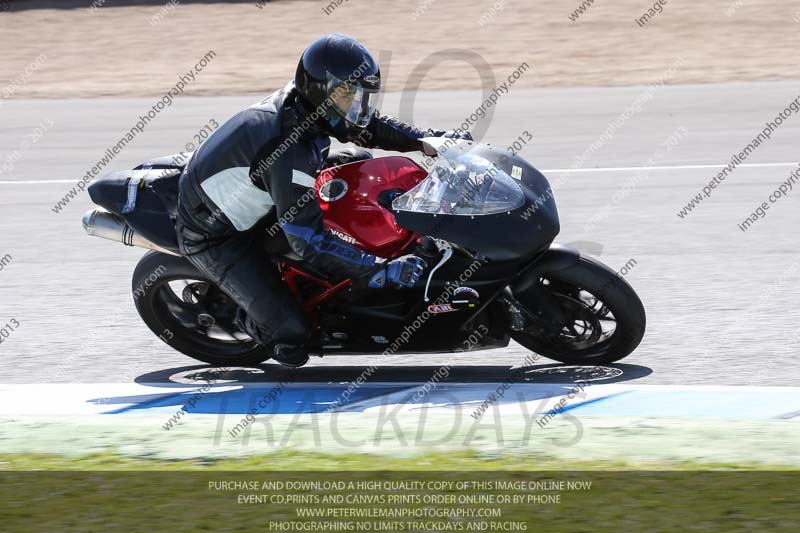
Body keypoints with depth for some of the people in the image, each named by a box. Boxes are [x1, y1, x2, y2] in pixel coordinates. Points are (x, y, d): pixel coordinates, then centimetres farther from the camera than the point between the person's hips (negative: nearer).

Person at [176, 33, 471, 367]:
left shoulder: (303, 102, -10)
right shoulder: (289, 150, -37)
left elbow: (367, 126, 9)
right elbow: (309, 241, -36)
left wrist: (429, 139, -3)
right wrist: (382, 271, -39)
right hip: (214, 237, -9)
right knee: (290, 331, -19)